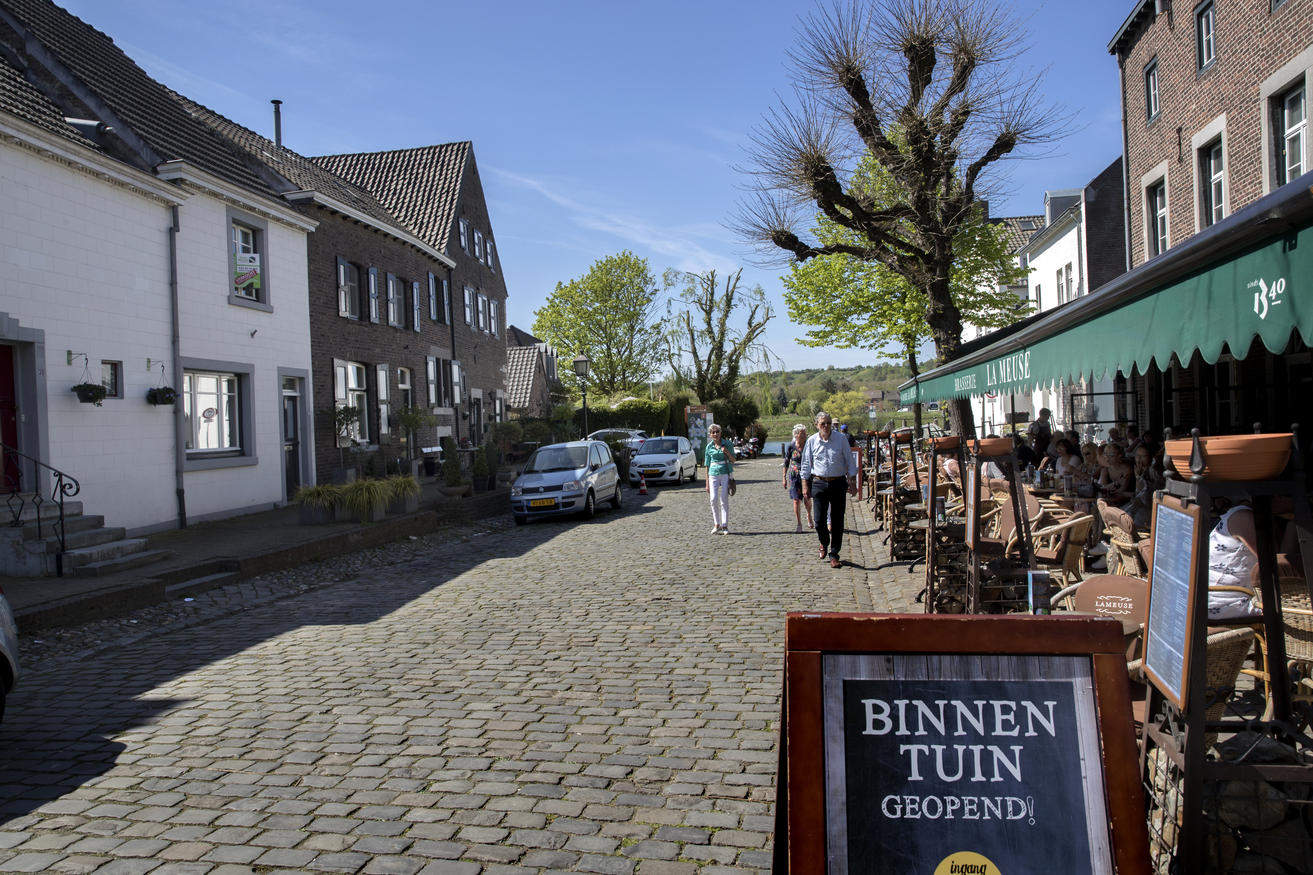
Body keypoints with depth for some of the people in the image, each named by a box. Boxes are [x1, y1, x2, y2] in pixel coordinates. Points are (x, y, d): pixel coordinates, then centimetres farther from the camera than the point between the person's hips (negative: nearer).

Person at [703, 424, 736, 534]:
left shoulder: (727, 444, 2)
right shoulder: (709, 447, 6)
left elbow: (733, 461, 8)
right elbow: (707, 465, 11)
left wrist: (727, 453, -13)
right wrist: (707, 483, 9)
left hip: (726, 474, -1)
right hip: (713, 474, 1)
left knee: (724, 500, -2)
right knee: (714, 499, -9)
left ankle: (725, 526, 5)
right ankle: (716, 525, 4)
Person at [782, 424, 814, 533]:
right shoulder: (790, 447, -4)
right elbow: (786, 463, 4)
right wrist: (784, 478, 3)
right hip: (794, 476, -1)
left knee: (807, 499, 4)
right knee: (796, 500, -2)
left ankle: (809, 517, 34)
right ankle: (799, 524, 7)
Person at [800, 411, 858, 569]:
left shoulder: (841, 439, -1)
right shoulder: (811, 441, 1)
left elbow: (850, 462, 4)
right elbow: (806, 465, 7)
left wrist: (852, 483, 1)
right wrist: (805, 486, 3)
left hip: (838, 483, 0)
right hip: (819, 484, 0)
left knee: (837, 521, 1)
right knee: (819, 520, -3)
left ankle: (834, 554, 12)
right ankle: (824, 543, 29)